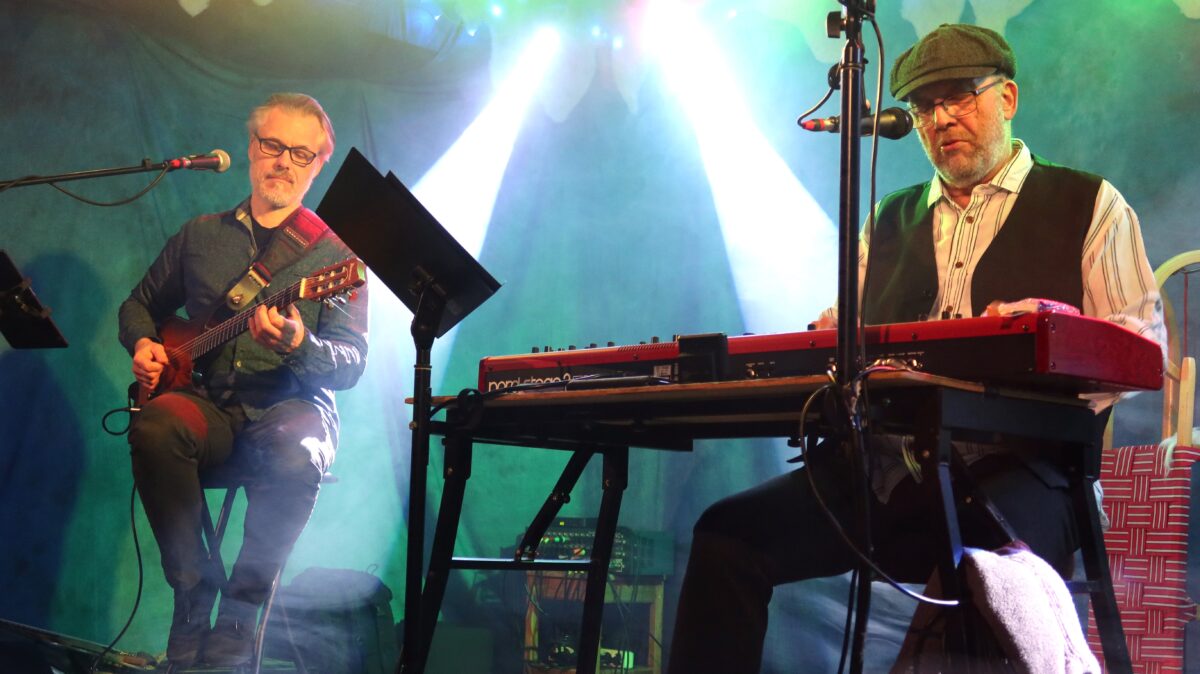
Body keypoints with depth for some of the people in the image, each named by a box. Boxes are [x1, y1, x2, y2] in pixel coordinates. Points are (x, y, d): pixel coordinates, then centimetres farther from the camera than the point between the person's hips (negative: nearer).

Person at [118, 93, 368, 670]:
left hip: (291, 405, -2)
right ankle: (193, 589, -18)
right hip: (209, 403, 3)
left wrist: (297, 347, -24)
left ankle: (238, 617, -20)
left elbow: (352, 363, -4)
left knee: (296, 457, -37)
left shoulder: (334, 253, 5)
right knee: (155, 425, -32)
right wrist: (144, 344, 5)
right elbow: (139, 304, 28)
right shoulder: (200, 235, 16)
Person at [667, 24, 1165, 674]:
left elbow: (1144, 344, 3)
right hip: (881, 466, 4)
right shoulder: (889, 220, 25)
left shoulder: (1089, 206, 12)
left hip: (1015, 467, -4)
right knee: (728, 533, -18)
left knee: (983, 560, -39)